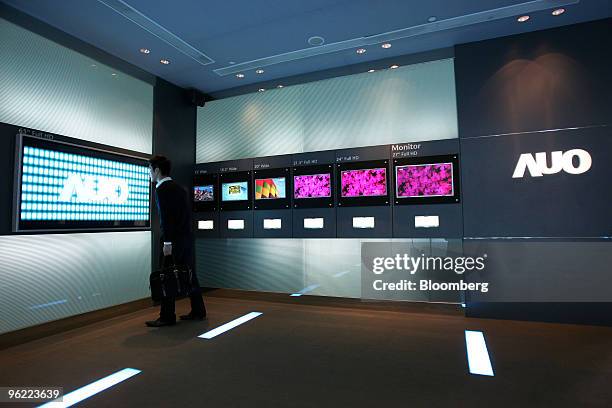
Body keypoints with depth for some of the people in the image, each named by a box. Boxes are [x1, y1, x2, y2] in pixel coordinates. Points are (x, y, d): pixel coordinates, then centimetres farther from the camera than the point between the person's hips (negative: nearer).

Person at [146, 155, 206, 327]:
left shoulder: (162, 189, -9)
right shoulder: (179, 187, 17)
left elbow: (166, 217, -17)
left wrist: (167, 242, -18)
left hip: (174, 239, -9)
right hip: (187, 237, 9)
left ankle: (167, 317, 6)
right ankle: (198, 311, 20)